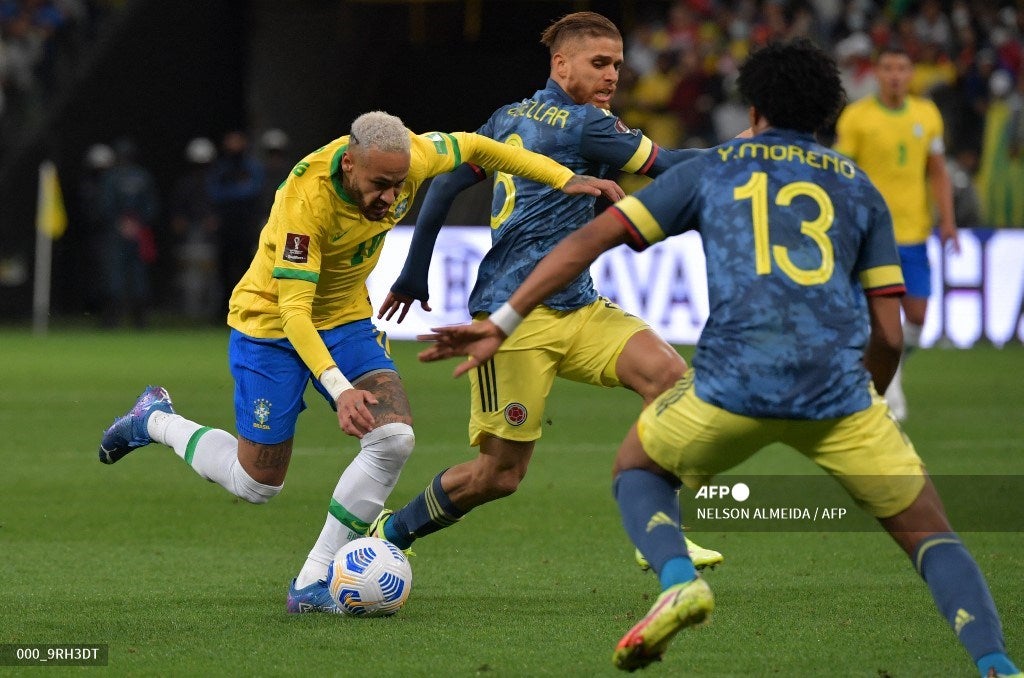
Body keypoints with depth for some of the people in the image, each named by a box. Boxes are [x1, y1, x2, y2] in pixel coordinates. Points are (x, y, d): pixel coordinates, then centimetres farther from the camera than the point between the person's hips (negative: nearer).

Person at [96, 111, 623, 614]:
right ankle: (155, 421, 30)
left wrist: (565, 178, -3)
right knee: (257, 485, 3)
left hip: (346, 319, 5)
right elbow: (294, 311, -35)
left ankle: (312, 582, -8)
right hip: (269, 324, -5)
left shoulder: (409, 158, -19)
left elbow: (471, 147, 2)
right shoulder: (307, 198, -35)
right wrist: (341, 390, -47)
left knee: (394, 440, -17)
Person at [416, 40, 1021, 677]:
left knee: (637, 468, 29)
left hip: (733, 383, 0)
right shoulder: (859, 187, 20)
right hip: (838, 388, 0)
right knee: (928, 531, 15)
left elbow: (591, 237, 11)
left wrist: (502, 323, 11)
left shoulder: (711, 169, 19)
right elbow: (889, 334, 15)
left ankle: (678, 579, -2)